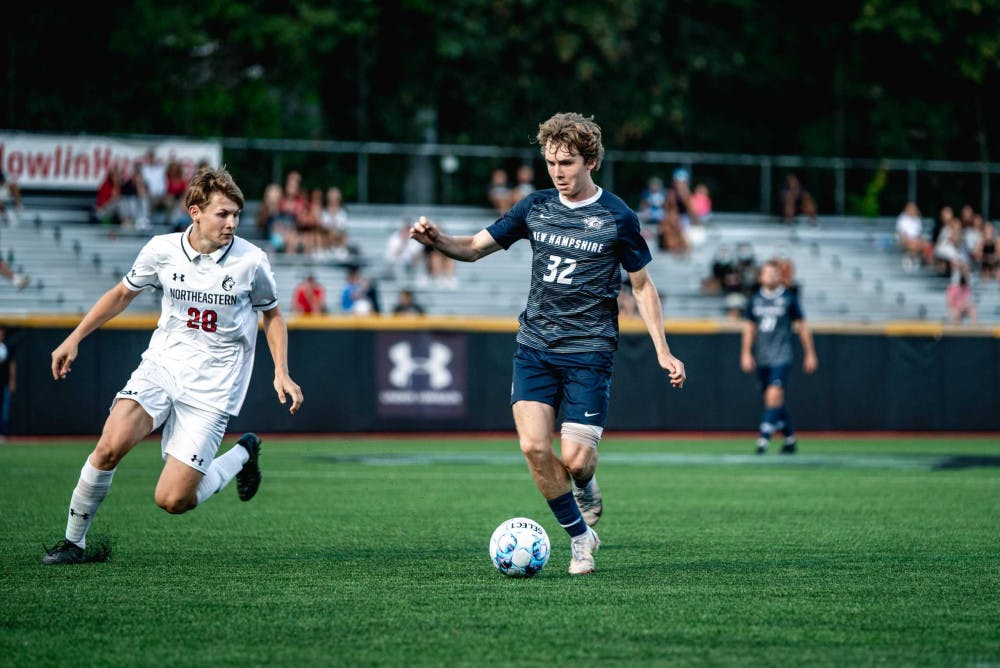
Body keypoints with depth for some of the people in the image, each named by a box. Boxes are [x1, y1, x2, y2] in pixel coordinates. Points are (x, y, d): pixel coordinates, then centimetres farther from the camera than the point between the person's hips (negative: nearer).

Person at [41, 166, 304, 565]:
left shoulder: (250, 261, -7)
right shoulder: (162, 250, -3)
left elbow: (272, 315, 10)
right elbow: (122, 294, 14)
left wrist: (281, 373, 0)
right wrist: (74, 339, 11)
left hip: (212, 388, -2)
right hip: (160, 367, 2)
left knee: (172, 500, -11)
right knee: (111, 445, -25)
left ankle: (242, 455, 18)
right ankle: (73, 542, -6)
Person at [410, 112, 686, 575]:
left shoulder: (618, 217, -3)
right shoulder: (536, 207, 6)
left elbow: (643, 286, 5)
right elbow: (474, 248, 12)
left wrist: (663, 351, 1)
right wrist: (437, 240, -10)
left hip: (589, 351, -3)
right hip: (535, 346, 3)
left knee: (574, 459, -13)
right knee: (533, 446, -12)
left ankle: (586, 486, 26)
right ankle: (580, 537, 7)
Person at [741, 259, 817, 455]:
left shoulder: (789, 298, 0)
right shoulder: (755, 299, 10)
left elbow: (802, 327, 5)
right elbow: (749, 328, 16)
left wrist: (810, 354, 4)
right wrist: (746, 353, 7)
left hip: (781, 357, -4)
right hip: (761, 358, 4)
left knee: (774, 395, -19)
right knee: (772, 400, 9)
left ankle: (764, 438, -24)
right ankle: (790, 439, 23)